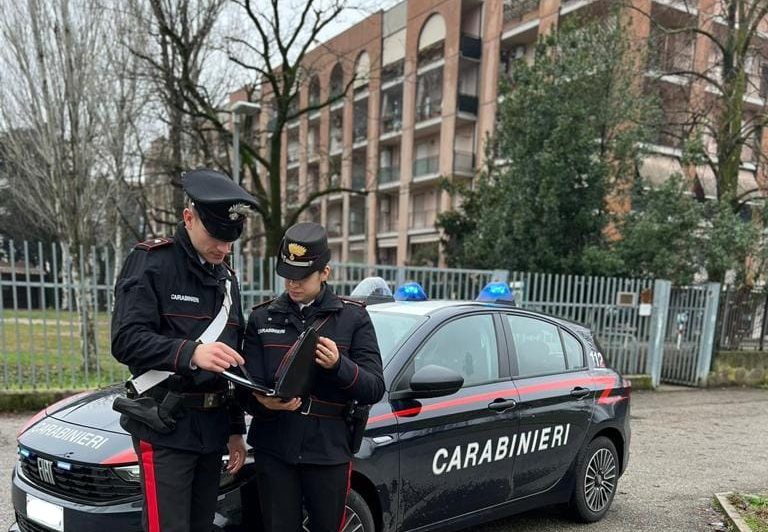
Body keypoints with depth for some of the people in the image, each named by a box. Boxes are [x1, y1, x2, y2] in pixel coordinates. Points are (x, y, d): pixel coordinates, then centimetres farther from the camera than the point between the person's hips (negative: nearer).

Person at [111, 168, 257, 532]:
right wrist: (190, 352, -35)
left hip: (212, 427, 7)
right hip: (164, 428, -6)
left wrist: (236, 428, 16)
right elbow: (126, 339, -18)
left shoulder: (226, 278, 14)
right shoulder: (151, 262, -8)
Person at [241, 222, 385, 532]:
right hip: (273, 449, 1)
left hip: (329, 449, -1)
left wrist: (339, 365, -23)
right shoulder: (262, 318, 6)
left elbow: (375, 389, -4)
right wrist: (264, 402, -20)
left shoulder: (353, 317, 0)